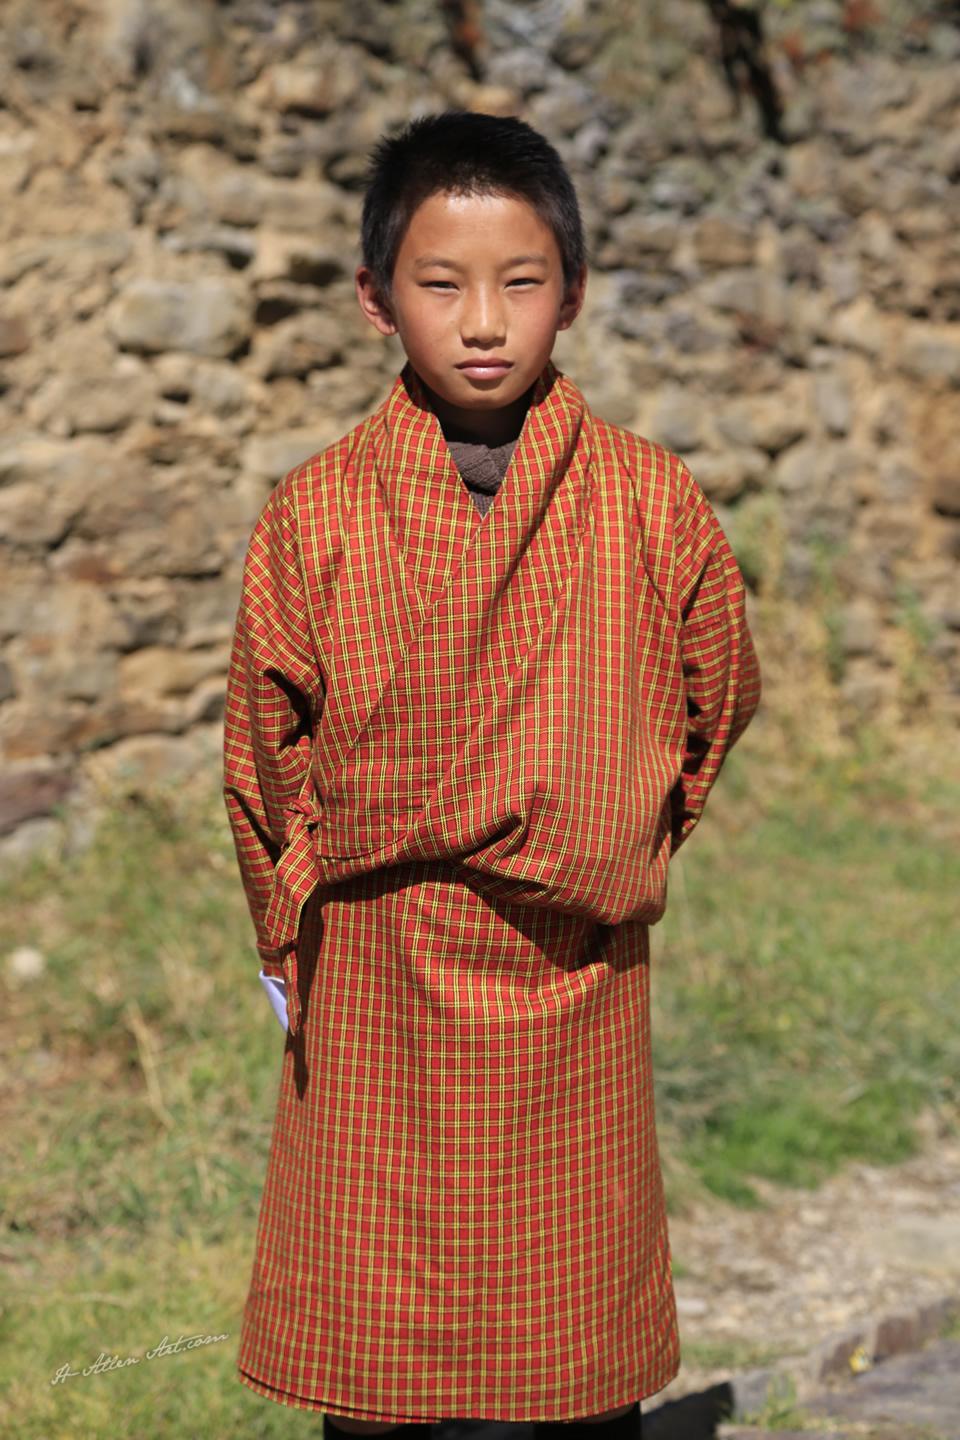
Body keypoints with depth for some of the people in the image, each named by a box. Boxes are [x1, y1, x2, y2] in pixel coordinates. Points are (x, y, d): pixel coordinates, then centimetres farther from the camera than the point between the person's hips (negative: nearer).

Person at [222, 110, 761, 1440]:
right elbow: (265, 755, 7)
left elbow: (718, 711, 9)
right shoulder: (313, 515, -7)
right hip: (374, 986, 0)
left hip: (578, 980, 0)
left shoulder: (656, 505, -7)